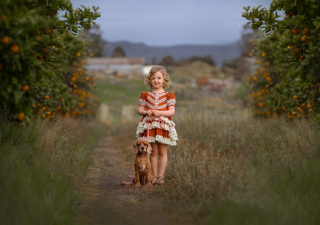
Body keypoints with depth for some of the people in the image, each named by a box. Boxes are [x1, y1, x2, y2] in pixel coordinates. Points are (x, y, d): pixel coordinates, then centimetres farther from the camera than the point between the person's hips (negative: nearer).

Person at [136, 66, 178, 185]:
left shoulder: (168, 95, 5)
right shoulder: (145, 95, 11)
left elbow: (172, 111, -3)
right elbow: (140, 110, 10)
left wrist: (159, 112, -18)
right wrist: (146, 112, -12)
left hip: (163, 125, -2)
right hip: (149, 125, 2)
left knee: (162, 152, 2)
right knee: (153, 152, 5)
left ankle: (161, 176, 7)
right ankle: (154, 175, 11)